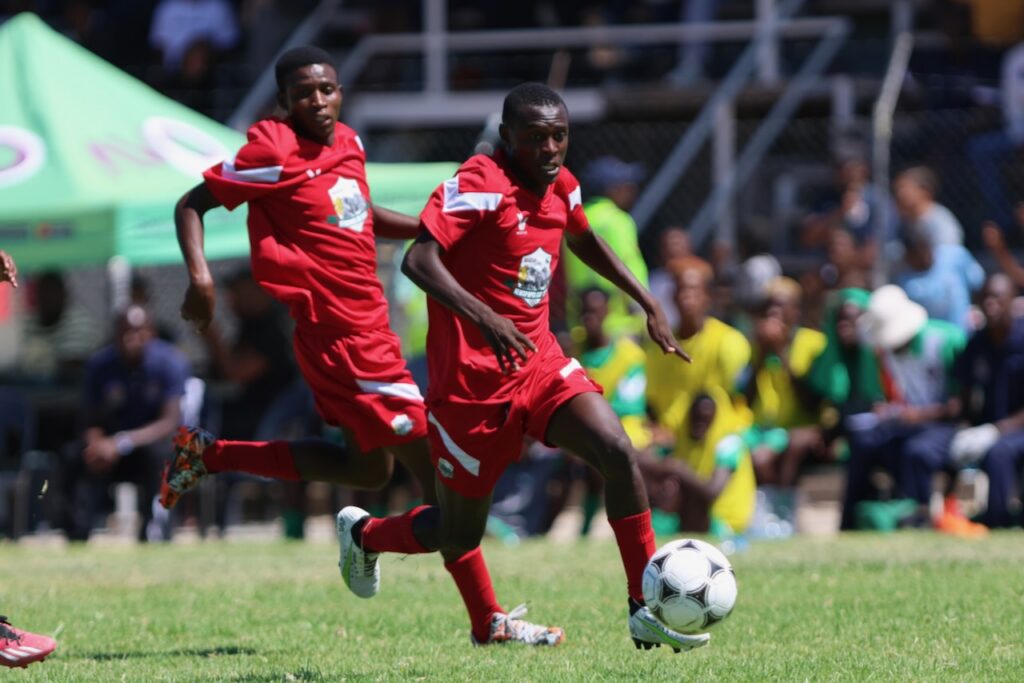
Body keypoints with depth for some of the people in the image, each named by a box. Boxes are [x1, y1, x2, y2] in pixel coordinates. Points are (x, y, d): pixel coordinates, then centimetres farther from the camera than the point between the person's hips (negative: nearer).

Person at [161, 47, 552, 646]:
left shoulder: (348, 145, 9)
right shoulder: (276, 157, -13)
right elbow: (192, 204, -8)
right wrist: (200, 276, -22)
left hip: (367, 323, 9)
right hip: (343, 336, -9)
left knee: (370, 469, 23)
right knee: (437, 467, -7)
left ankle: (208, 455, 27)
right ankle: (489, 619, -2)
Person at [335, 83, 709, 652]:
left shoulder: (561, 187, 5)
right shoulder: (482, 184, -18)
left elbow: (585, 241, 28)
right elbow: (419, 259, -29)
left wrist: (649, 305, 23)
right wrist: (485, 318, -42)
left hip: (540, 362, 6)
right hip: (473, 376, -6)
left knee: (618, 451, -17)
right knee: (459, 534, 5)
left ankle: (645, 611, -11)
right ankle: (362, 534, 38)